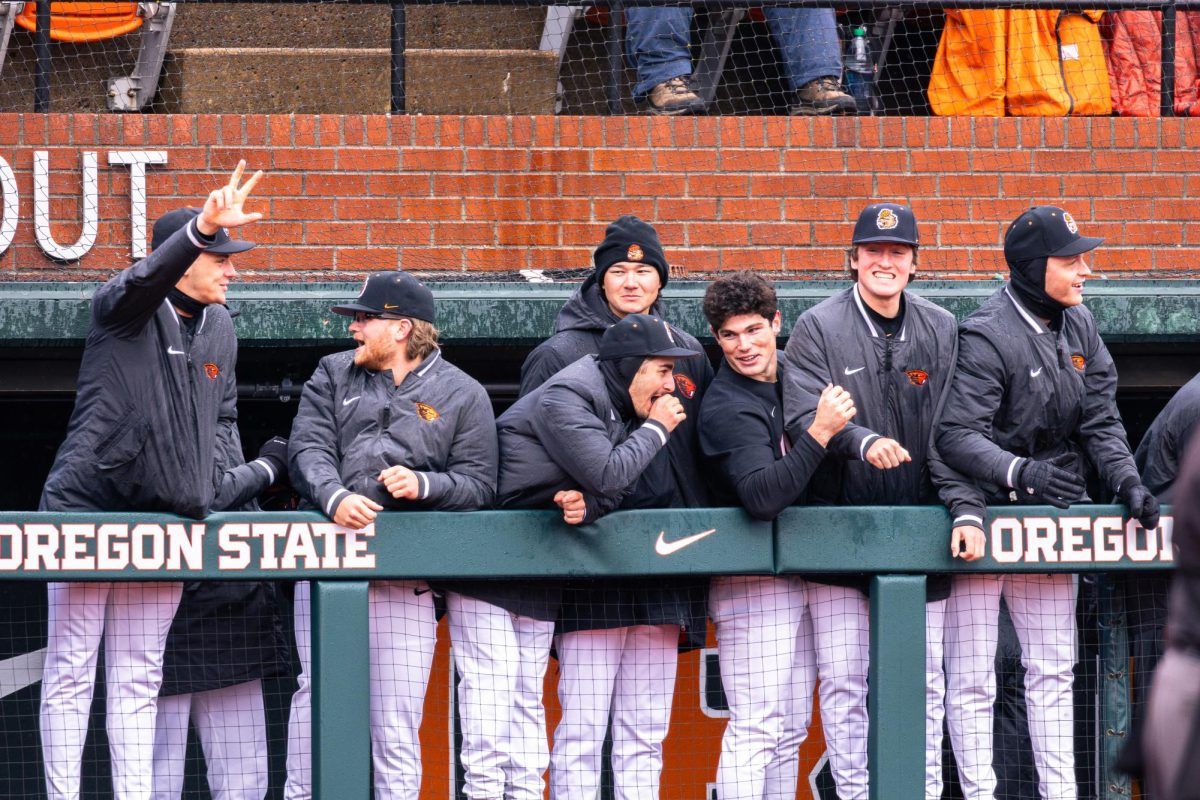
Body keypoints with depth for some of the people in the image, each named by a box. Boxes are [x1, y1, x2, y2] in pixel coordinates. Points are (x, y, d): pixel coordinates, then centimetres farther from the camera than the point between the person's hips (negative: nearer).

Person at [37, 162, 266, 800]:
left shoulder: (220, 329, 14)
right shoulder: (123, 308, -7)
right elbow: (146, 279, -31)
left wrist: (250, 477, 12)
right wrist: (200, 231, -47)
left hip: (167, 519, 6)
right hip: (87, 507, -6)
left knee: (139, 683, 8)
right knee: (70, 674, -3)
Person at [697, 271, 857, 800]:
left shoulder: (792, 374, 9)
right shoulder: (726, 408, -15)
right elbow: (762, 495, -28)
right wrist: (820, 433, -31)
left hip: (799, 575, 8)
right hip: (754, 583, -8)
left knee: (791, 727, 10)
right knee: (756, 727, -13)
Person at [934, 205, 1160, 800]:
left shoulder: (1079, 327, 7)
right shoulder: (986, 337, -16)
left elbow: (1100, 421, 8)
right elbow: (957, 434, -22)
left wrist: (1127, 482, -8)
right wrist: (1019, 471, -37)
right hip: (985, 511, -7)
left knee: (1052, 672, 11)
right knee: (971, 678, -4)